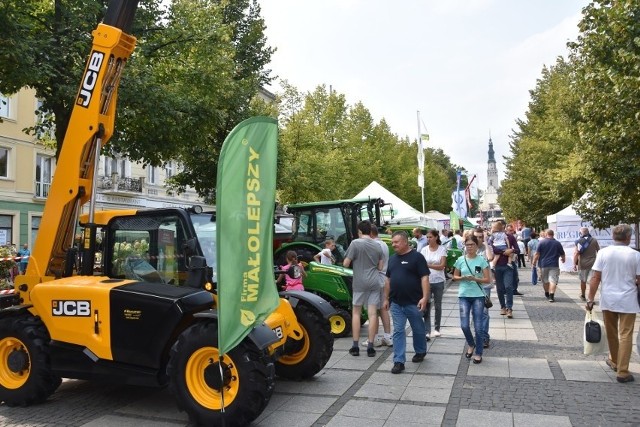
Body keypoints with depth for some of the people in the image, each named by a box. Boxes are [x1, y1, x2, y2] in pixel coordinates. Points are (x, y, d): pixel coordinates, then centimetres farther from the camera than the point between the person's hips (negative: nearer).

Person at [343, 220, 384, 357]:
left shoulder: (355, 243, -9)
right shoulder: (377, 246, 6)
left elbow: (346, 264, -8)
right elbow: (380, 267, 11)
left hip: (360, 283, -3)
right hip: (374, 283, 3)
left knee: (356, 313, 8)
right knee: (372, 314, 3)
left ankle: (355, 346, 10)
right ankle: (370, 347, 6)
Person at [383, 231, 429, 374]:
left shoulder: (417, 257, -8)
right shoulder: (392, 259, 11)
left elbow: (424, 278, -13)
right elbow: (388, 280, 17)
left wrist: (424, 297, -21)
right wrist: (386, 299, 15)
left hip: (413, 303, -4)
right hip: (396, 303, 5)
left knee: (418, 329, 13)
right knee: (398, 331, 2)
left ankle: (420, 352, 36)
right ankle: (399, 361, 6)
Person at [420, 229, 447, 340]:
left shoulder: (442, 249, -3)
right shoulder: (424, 250, 1)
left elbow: (442, 266, -11)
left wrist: (428, 265, -23)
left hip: (438, 281, 0)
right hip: (427, 281, 0)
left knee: (438, 305, 12)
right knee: (426, 306, -7)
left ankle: (437, 328, 27)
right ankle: (427, 331, -7)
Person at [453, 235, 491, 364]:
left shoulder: (482, 260, -4)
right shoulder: (460, 260, 2)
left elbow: (488, 279, -4)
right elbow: (455, 276, 10)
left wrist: (475, 278, -19)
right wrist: (462, 278, -11)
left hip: (478, 296, -1)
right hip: (464, 295, 2)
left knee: (478, 327, 2)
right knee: (464, 325, -3)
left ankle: (478, 353, 17)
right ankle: (471, 345, 26)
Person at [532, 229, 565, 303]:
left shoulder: (541, 243, -4)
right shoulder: (558, 243, 3)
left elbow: (537, 254, -8)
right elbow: (562, 254, 13)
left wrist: (534, 263, -1)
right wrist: (563, 259, 34)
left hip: (543, 264, 0)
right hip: (554, 265, 0)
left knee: (545, 280, 14)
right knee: (553, 280, -4)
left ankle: (547, 294, 31)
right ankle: (551, 296, -16)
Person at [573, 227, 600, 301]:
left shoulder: (579, 241, -5)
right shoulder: (594, 240, 4)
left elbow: (576, 253, -10)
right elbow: (599, 251, 9)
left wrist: (574, 264, -6)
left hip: (582, 264, -1)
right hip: (592, 264, 1)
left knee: (583, 280, 14)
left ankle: (583, 295, 31)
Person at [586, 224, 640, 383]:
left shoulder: (603, 253, -5)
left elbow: (595, 278, -6)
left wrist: (590, 299, -1)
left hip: (608, 300, 2)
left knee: (611, 333, 19)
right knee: (625, 336, 4)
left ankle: (615, 361, 37)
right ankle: (622, 372, 4)